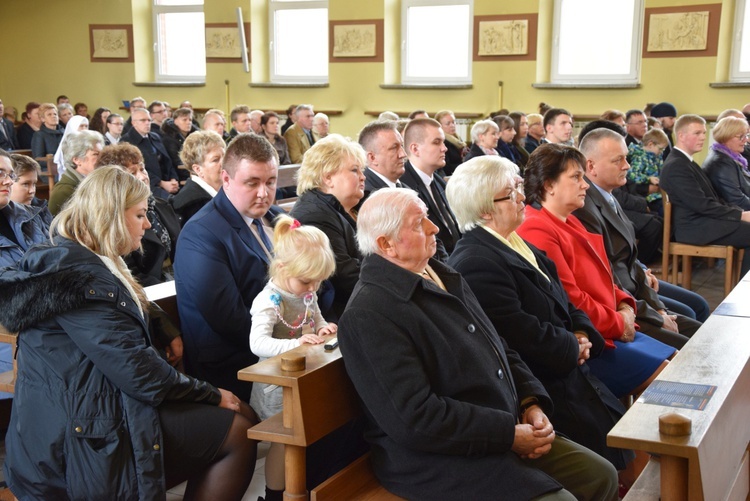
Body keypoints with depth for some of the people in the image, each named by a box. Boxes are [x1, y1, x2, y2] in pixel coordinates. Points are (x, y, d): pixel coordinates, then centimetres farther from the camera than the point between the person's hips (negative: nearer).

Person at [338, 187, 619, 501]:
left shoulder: (443, 276, 10)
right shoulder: (370, 313, -20)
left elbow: (498, 349, 16)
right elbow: (415, 419, -26)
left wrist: (532, 404, -1)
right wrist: (509, 434, -19)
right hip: (438, 459, -9)